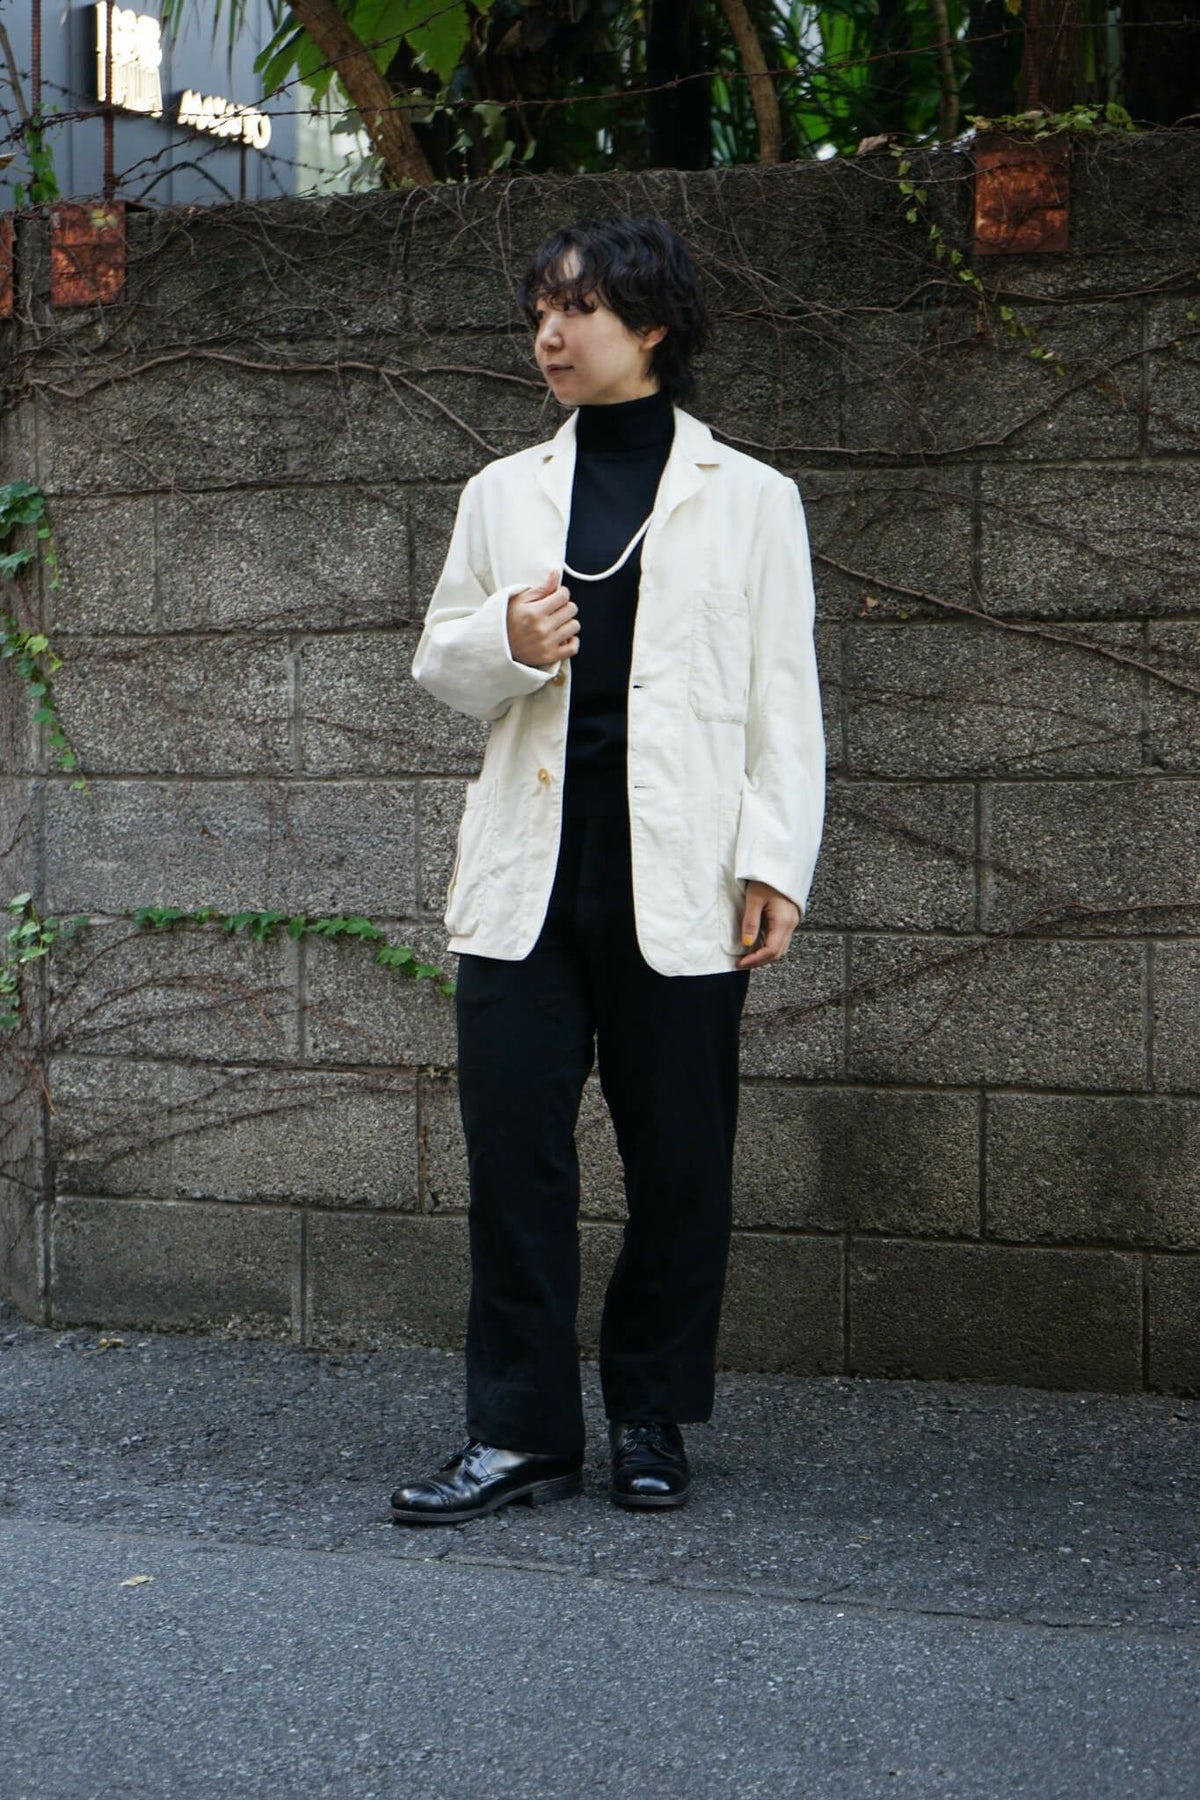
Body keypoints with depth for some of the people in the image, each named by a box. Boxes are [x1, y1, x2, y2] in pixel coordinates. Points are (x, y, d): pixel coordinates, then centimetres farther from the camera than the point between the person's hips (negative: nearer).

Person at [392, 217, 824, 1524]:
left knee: (678, 1161, 3)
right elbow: (439, 667, 18)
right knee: (513, 1152, -1)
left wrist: (777, 859, -5)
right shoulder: (503, 493, 15)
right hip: (527, 876, 2)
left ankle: (651, 1416, 18)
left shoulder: (748, 498, 7)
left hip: (678, 884, -2)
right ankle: (521, 1431, 7)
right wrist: (505, 644, -5)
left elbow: (783, 697, 4)